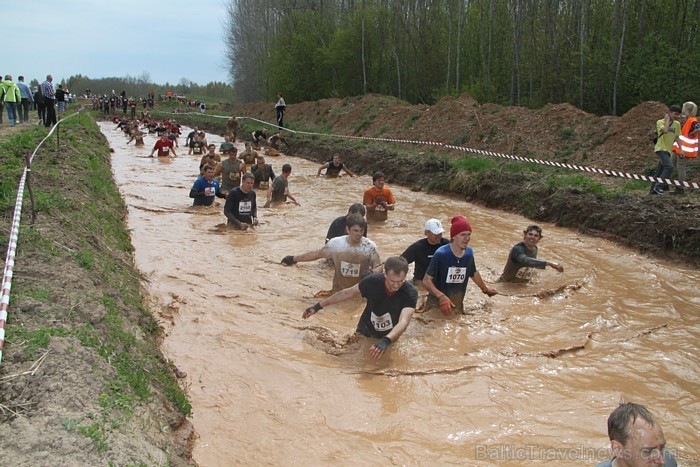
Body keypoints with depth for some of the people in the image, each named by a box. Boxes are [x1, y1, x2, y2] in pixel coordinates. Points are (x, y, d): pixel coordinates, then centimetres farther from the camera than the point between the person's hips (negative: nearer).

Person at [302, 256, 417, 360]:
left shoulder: (410, 293, -29)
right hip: (364, 333, 1)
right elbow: (348, 293, -6)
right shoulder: (372, 281, -22)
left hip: (390, 338, -1)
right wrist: (318, 306, 0)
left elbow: (403, 322, -43)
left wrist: (386, 341, -62)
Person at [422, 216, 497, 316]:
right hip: (437, 303, -5)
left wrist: (485, 289, 32)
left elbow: (474, 273, 18)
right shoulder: (441, 254, -22)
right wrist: (441, 296, -37)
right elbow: (426, 280, -22)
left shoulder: (469, 252, -3)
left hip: (457, 305, 6)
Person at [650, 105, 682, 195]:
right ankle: (658, 187, -20)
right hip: (661, 149, -7)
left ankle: (652, 190, 14)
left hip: (668, 150, 7)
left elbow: (677, 138, 17)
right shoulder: (660, 122, -7)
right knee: (669, 167, -23)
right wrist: (667, 119, -13)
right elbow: (665, 130, -27)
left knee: (660, 170, 9)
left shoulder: (677, 124, 11)